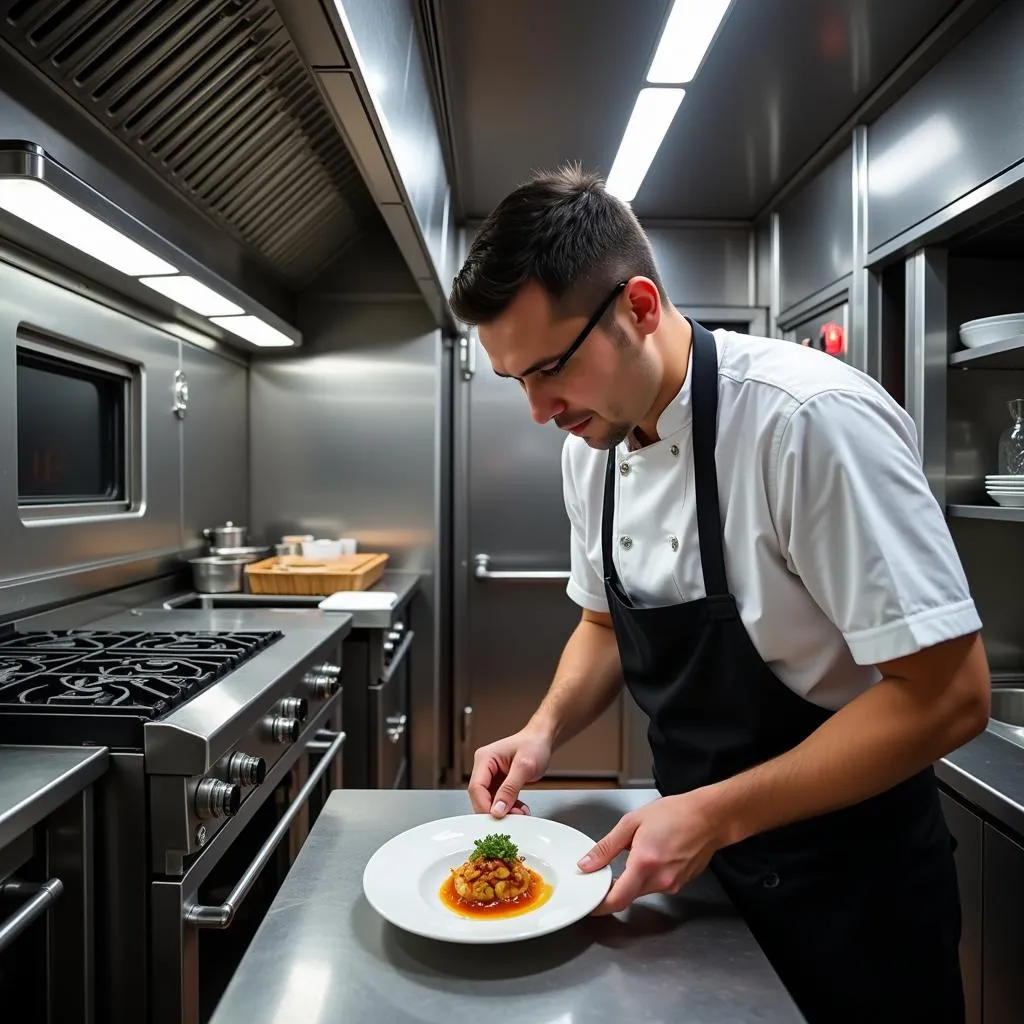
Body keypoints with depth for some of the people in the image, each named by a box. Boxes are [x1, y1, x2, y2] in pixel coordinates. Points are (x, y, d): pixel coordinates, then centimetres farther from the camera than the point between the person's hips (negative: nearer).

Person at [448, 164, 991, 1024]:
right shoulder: (590, 444, -6)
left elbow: (946, 695, -25)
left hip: (849, 887, -6)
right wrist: (546, 730, -10)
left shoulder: (811, 420, -28)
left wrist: (716, 816, -26)